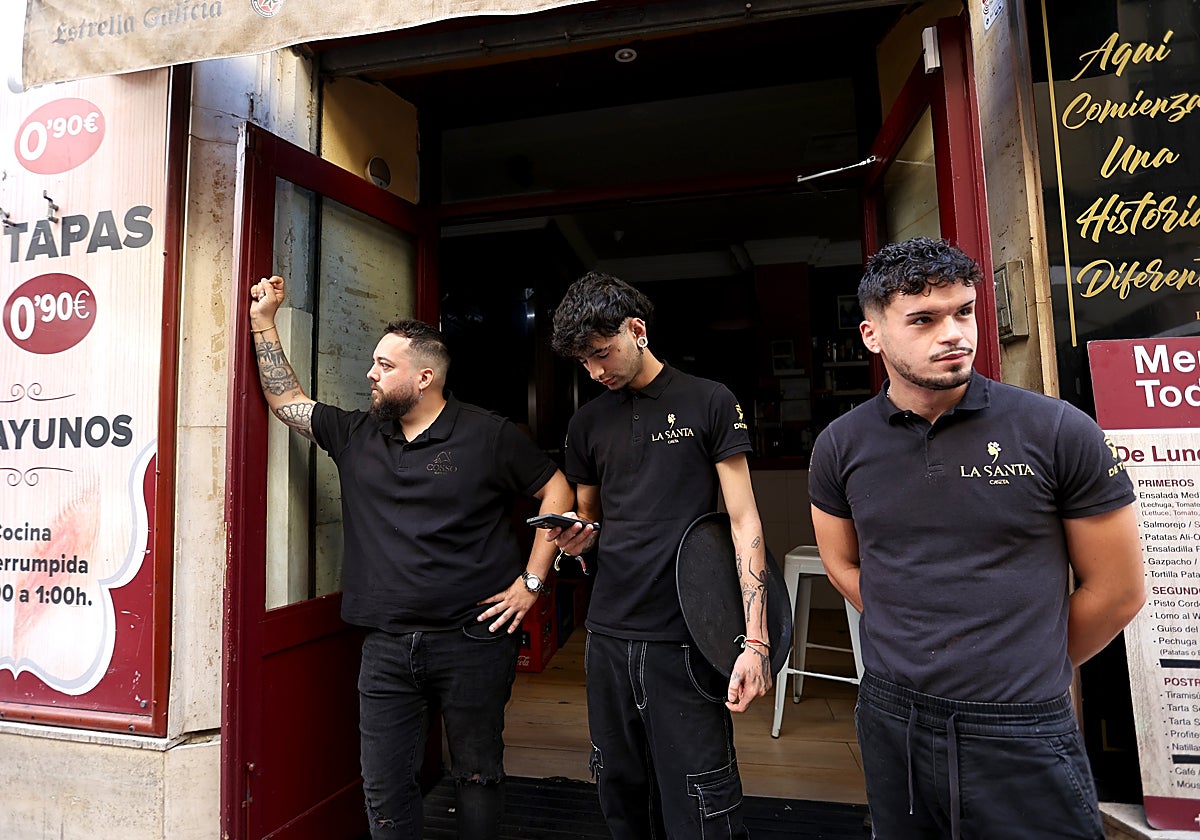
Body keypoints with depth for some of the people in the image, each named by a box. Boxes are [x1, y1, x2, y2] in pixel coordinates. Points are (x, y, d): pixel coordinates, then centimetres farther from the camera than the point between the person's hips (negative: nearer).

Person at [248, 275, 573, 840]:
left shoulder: (489, 435, -7)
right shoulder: (356, 437, 7)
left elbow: (557, 490, -3)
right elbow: (285, 399, 13)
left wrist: (531, 581, -6)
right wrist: (264, 320, 9)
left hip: (473, 641, -4)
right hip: (386, 647, 4)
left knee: (477, 778, 13)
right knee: (385, 789, 12)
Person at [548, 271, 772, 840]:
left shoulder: (710, 404, -3)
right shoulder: (587, 423, 10)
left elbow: (744, 521, -5)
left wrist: (756, 641, -12)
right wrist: (578, 536, -5)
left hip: (686, 641, -4)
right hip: (609, 635, 4)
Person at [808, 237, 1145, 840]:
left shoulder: (1059, 432, -10)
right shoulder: (840, 446, -4)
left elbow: (1118, 589, -1)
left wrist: (1030, 672, 7)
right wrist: (922, 660, 8)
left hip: (1021, 735, -2)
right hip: (890, 719, 3)